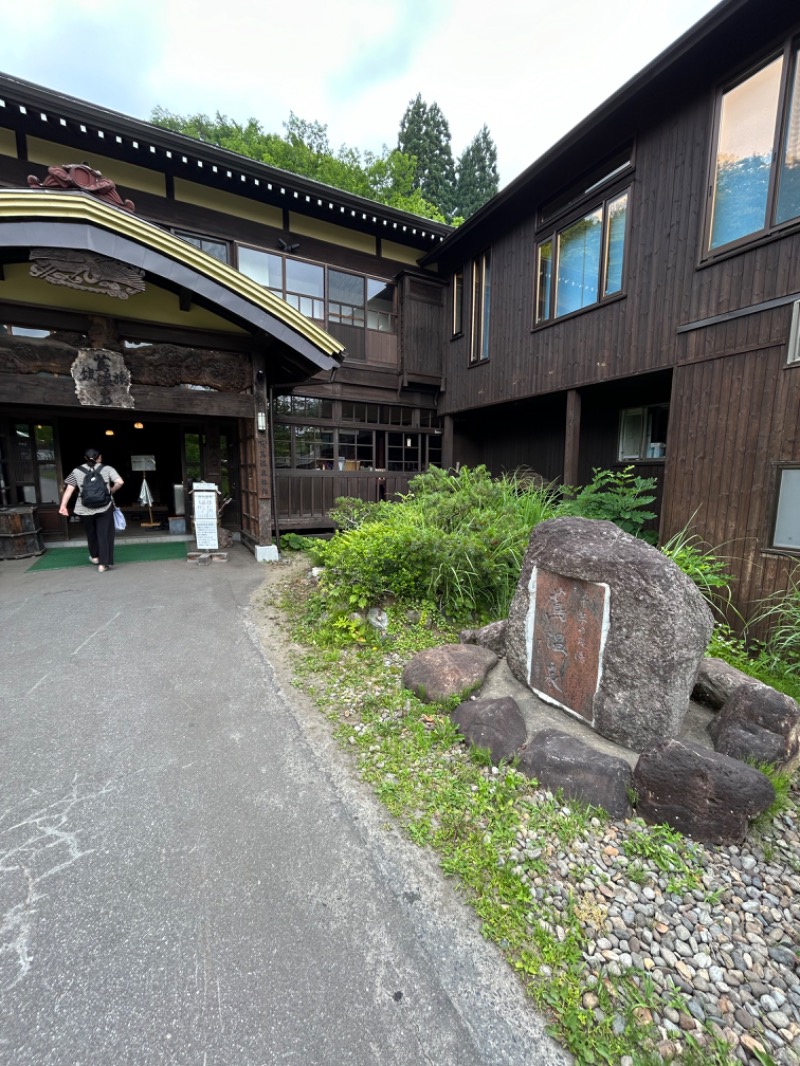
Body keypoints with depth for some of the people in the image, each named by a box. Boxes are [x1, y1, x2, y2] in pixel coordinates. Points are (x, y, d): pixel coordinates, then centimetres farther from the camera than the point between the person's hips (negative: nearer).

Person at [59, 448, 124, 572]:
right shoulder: (107, 469, 1)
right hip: (104, 508, -2)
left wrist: (63, 506, -1)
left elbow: (69, 489, -1)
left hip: (84, 510, 2)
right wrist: (111, 491, 6)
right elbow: (120, 482, -12)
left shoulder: (77, 471, 6)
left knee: (91, 533, 22)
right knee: (104, 535, 3)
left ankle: (94, 556, 42)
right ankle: (103, 564, 0)